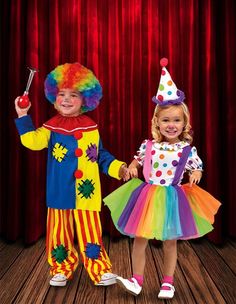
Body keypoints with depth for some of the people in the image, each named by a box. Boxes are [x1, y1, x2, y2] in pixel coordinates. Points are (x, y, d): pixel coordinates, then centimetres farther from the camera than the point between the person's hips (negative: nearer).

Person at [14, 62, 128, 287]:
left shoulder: (91, 128, 3)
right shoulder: (52, 127, 1)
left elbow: (101, 156, 9)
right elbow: (33, 141, -16)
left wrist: (118, 168, -2)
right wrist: (23, 116, -19)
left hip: (86, 191, -1)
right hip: (60, 191, 1)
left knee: (90, 231, 2)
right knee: (60, 230, 12)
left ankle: (100, 270, 16)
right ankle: (62, 269, 29)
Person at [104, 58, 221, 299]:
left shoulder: (187, 150, -6)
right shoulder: (147, 146, -2)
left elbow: (198, 168, 6)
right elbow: (137, 160, 16)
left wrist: (196, 175, -16)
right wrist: (132, 167, -5)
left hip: (172, 199, -1)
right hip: (147, 196, 1)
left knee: (170, 242, 12)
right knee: (140, 239, 6)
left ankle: (167, 283, 30)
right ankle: (137, 280, 23)